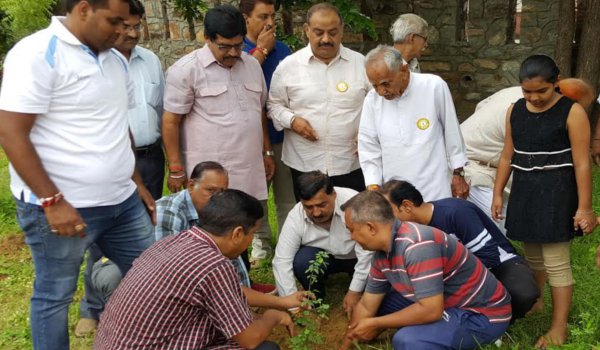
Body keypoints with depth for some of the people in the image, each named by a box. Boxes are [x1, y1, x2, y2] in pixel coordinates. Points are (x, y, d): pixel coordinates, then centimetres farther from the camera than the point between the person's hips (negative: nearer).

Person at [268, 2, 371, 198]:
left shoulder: (361, 63, 2)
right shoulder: (288, 65, -1)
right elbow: (274, 105, 8)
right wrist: (291, 120, -11)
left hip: (351, 165, 1)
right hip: (304, 166, 0)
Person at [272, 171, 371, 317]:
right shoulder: (295, 217, -24)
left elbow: (368, 251, -29)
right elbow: (282, 261, -22)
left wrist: (355, 291, -25)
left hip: (356, 259, -1)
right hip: (324, 256, 2)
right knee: (301, 261, -29)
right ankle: (315, 299, 1)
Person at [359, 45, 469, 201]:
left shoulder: (434, 87, -10)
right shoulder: (372, 100, -3)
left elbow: (452, 132, 0)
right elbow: (368, 148, 3)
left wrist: (458, 174, 7)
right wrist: (373, 187, -4)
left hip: (434, 192, -1)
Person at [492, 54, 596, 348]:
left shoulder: (572, 112, -11)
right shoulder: (515, 111, 4)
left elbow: (581, 163, -11)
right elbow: (507, 156, 11)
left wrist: (584, 206, -12)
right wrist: (498, 194, 12)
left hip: (556, 193, -5)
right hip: (524, 191, 5)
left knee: (556, 262, -1)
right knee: (532, 255, 18)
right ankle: (533, 301, 41)